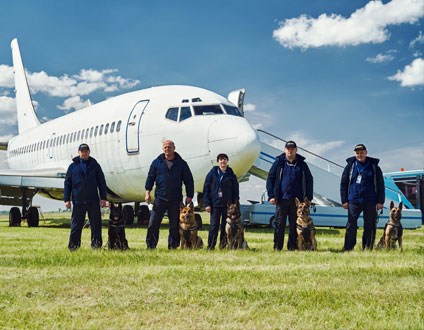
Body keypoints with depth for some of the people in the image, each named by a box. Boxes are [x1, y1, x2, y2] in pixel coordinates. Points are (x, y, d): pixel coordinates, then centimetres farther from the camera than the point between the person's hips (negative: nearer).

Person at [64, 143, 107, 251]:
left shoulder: (95, 165, 9)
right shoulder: (73, 166, 9)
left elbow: (102, 182, 9)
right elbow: (67, 183, 9)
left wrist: (103, 198, 2)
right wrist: (66, 199, 2)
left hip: (93, 201, 0)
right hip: (78, 201, 0)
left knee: (96, 224, 2)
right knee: (76, 225, 3)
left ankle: (96, 244, 11)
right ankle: (73, 246, 12)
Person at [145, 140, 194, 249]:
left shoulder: (181, 163, 6)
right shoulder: (157, 162, 8)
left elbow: (189, 181, 8)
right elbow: (150, 177, 10)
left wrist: (189, 196, 1)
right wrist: (148, 192, -2)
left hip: (175, 200, 0)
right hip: (160, 198, 0)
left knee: (175, 225, 4)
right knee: (153, 223, -3)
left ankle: (173, 247, 13)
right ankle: (150, 246, 6)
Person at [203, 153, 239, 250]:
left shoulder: (231, 175, 7)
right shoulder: (212, 174, 5)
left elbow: (235, 191, 9)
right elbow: (206, 189, 5)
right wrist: (207, 204, -2)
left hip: (227, 205, 1)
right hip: (215, 204, -1)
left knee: (226, 226, 3)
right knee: (214, 226, -4)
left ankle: (223, 245, 12)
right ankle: (210, 246, 2)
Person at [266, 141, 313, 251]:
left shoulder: (302, 164, 10)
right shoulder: (279, 163, 7)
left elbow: (309, 181, 14)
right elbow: (270, 178, 7)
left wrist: (309, 198, 6)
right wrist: (271, 195, -2)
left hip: (297, 200, 1)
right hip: (282, 199, -1)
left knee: (294, 224, 4)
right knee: (279, 223, -2)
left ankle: (292, 246, 12)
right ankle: (277, 246, 4)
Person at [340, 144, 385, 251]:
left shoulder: (374, 167, 6)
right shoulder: (350, 166, 7)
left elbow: (380, 185, 7)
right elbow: (343, 184, 9)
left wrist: (380, 201, 2)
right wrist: (344, 200, 3)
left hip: (370, 202, 0)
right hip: (353, 201, 0)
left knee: (369, 226, 4)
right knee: (351, 225, -1)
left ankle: (367, 249, 14)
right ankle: (348, 249, 5)